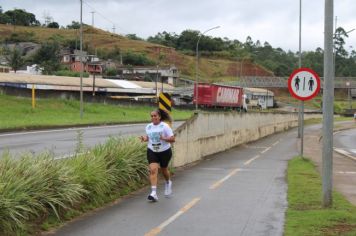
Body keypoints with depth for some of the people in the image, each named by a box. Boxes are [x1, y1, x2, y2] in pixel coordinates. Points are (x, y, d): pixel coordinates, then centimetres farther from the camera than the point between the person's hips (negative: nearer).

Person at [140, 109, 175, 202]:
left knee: (164, 170, 16)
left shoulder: (165, 126, -13)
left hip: (165, 151, -2)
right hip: (152, 151, 2)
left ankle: (168, 183, 51)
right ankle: (153, 193, -21)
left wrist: (164, 138, -32)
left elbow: (173, 139, -14)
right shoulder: (148, 127, 1)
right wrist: (144, 138, -5)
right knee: (153, 170, -15)